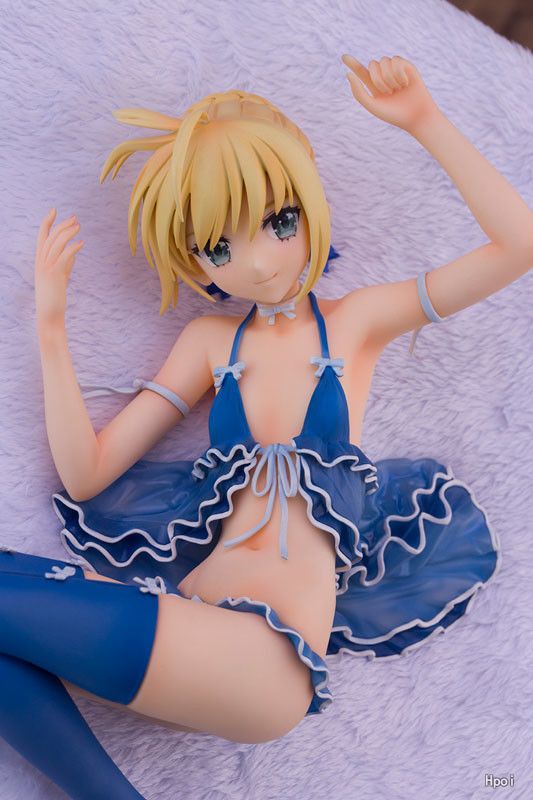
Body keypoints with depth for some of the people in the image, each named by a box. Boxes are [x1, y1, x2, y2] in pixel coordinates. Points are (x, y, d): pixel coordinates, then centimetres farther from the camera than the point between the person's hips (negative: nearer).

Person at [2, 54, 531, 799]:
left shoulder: (357, 320, 7)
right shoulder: (211, 343, 14)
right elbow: (85, 473, 9)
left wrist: (424, 120, -7)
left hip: (272, 655, -5)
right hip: (192, 622, 5)